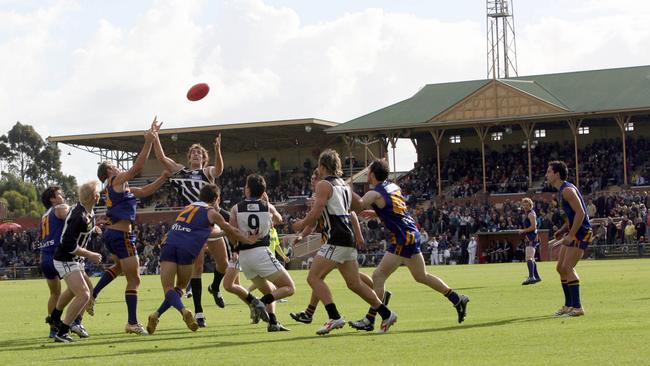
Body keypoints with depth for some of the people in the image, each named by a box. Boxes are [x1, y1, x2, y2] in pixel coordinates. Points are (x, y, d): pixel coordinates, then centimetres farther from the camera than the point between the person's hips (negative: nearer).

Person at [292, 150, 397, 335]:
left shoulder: (323, 185, -5)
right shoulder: (344, 185, 21)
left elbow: (316, 212, -14)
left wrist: (302, 224, 4)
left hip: (337, 239, -9)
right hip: (349, 239, 9)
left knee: (314, 277, -7)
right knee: (355, 283, 15)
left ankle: (334, 317, -17)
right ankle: (386, 314, 16)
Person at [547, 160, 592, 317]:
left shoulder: (567, 190, -16)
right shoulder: (561, 191, 16)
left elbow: (580, 213, -23)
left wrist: (571, 235, -23)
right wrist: (563, 230, 10)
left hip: (581, 233, -10)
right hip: (573, 233, 10)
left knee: (568, 268, -14)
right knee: (560, 268, 10)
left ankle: (577, 307, -11)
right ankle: (569, 305, 17)